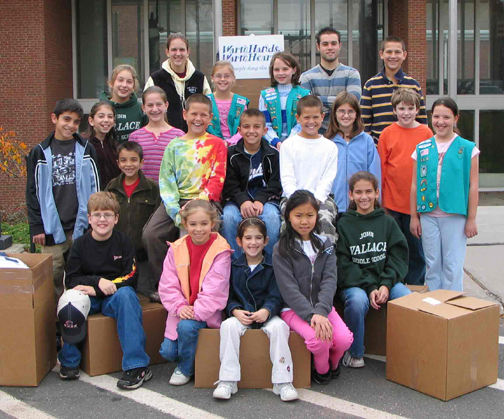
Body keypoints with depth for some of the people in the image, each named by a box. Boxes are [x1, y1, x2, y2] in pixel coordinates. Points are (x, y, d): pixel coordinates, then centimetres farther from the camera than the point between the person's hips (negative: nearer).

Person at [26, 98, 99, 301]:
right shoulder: (40, 153, 6)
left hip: (81, 227, 0)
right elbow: (33, 192, 5)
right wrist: (36, 227, 0)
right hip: (52, 229, 0)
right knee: (53, 276, 1)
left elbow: (95, 187, 8)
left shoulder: (86, 150, 7)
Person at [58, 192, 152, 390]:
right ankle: (69, 360, -10)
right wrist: (98, 281, -21)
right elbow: (71, 280, -2)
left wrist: (97, 290, -18)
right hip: (89, 296, 1)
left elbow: (131, 277, -8)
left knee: (126, 295, -35)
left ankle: (137, 366, -32)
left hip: (116, 294, -1)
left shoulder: (123, 242, -1)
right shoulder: (80, 244, 3)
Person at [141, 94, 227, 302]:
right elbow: (166, 180, 6)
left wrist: (200, 200, -16)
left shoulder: (217, 144, 9)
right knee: (150, 234, -18)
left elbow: (217, 178, 0)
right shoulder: (174, 145, 15)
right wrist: (175, 209, -9)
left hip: (205, 201, -3)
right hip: (176, 201, 3)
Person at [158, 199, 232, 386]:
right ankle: (182, 361, 26)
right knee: (168, 351, -10)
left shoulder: (220, 251, -11)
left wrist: (196, 312, -24)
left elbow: (215, 290, -17)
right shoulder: (176, 249, 0)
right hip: (182, 311, 4)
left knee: (186, 327, -31)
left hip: (207, 312, -4)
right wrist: (179, 307, -17)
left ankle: (186, 369, -3)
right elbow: (167, 285, -2)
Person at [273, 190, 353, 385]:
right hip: (294, 308, -3)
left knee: (345, 339, -22)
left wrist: (321, 311, -23)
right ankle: (321, 370, 3)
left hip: (322, 305, 3)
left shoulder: (325, 244, 7)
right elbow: (289, 289, -13)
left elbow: (329, 281, -5)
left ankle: (333, 365, 13)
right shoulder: (281, 249, -4)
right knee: (318, 338, -30)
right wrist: (311, 315, -25)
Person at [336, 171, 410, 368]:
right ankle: (354, 353, -10)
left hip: (386, 280, 2)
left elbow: (399, 256, 5)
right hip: (353, 283, -2)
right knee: (358, 300, -35)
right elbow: (342, 265, -4)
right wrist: (369, 287, -15)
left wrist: (386, 285, -12)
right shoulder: (343, 224, 3)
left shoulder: (387, 222, 11)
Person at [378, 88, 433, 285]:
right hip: (392, 202, 0)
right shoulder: (387, 133, 0)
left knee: (416, 249, 10)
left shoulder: (426, 133, 0)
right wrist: (380, 199, 1)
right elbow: (380, 169, 2)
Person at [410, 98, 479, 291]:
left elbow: (473, 186, -1)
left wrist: (471, 219, -3)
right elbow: (415, 185, 8)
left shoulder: (468, 149, -1)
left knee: (453, 265, 2)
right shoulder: (422, 149, 6)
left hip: (455, 215, -2)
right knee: (432, 264, 10)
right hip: (428, 215, 3)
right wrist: (414, 217, 6)